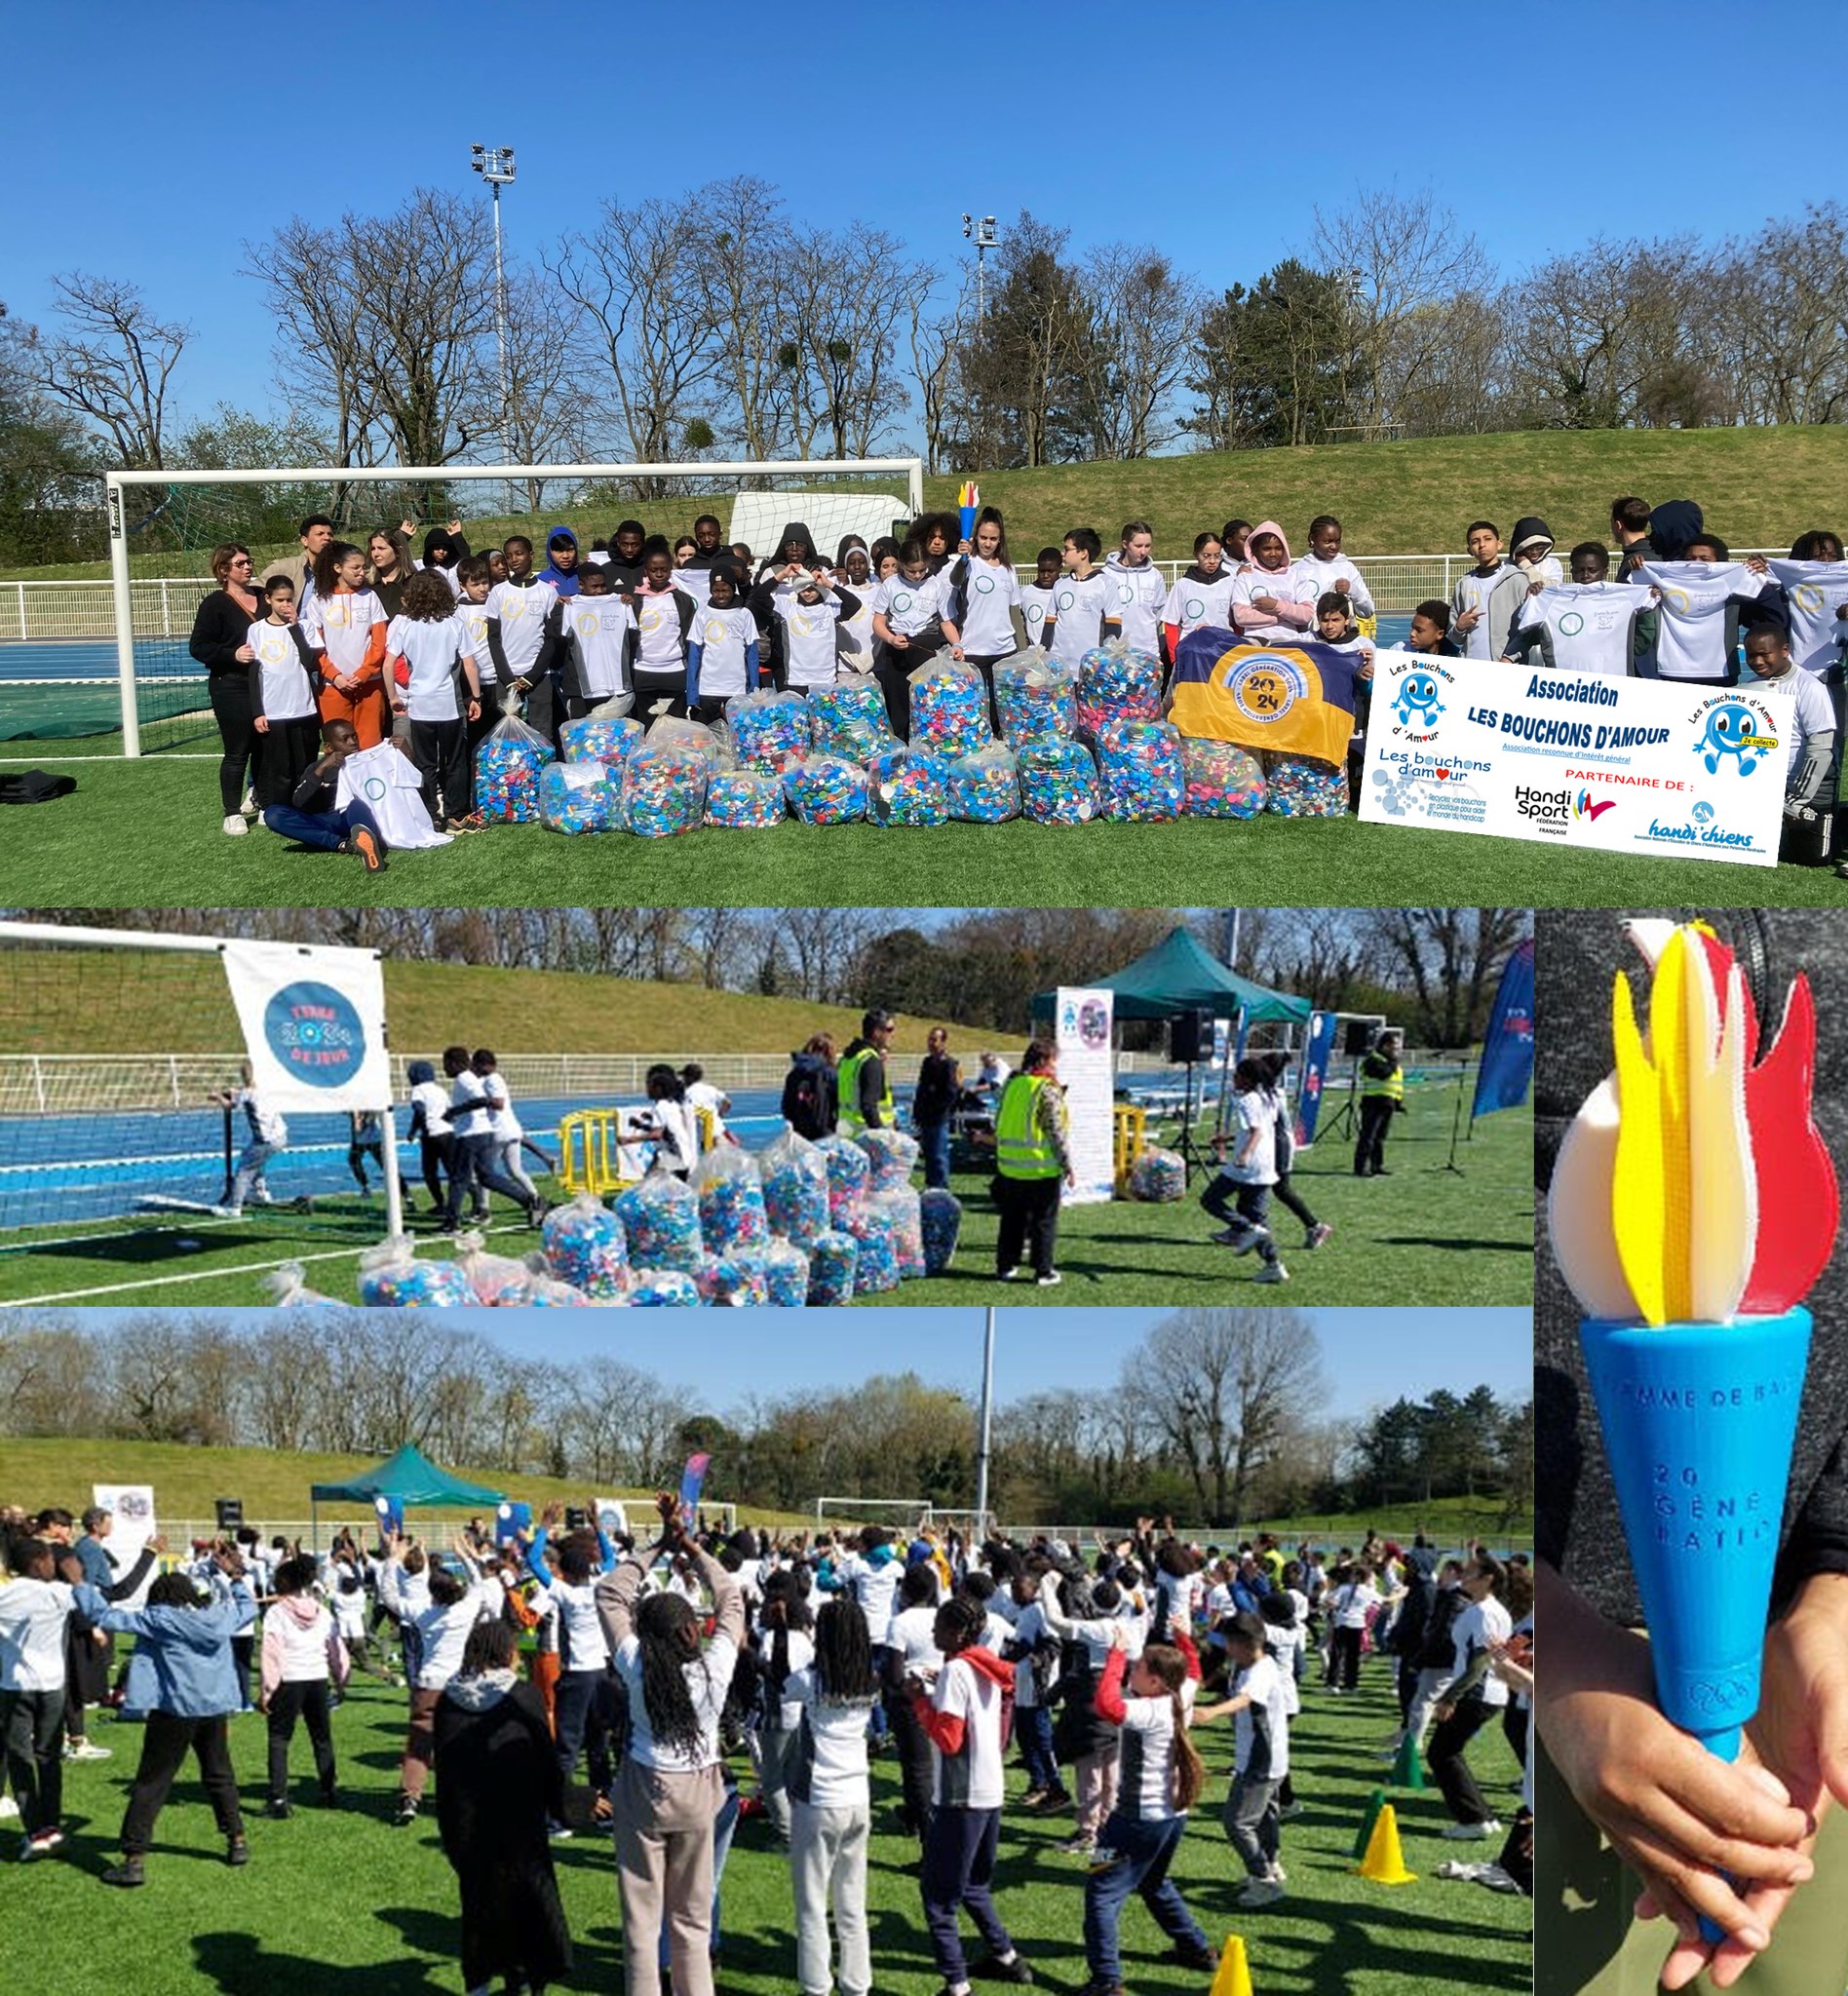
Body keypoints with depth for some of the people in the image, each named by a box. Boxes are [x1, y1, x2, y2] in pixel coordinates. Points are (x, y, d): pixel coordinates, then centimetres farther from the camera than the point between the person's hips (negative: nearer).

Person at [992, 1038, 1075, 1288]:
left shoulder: (1010, 1084, 6)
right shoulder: (1048, 1090, -14)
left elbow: (999, 1124, 13)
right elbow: (1057, 1132, -15)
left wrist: (1001, 1155, 22)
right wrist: (1068, 1166, -8)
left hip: (1010, 1166, 6)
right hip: (1043, 1169, -6)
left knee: (1012, 1219, 16)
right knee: (1044, 1221, 4)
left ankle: (1006, 1266, 20)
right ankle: (1043, 1272, 7)